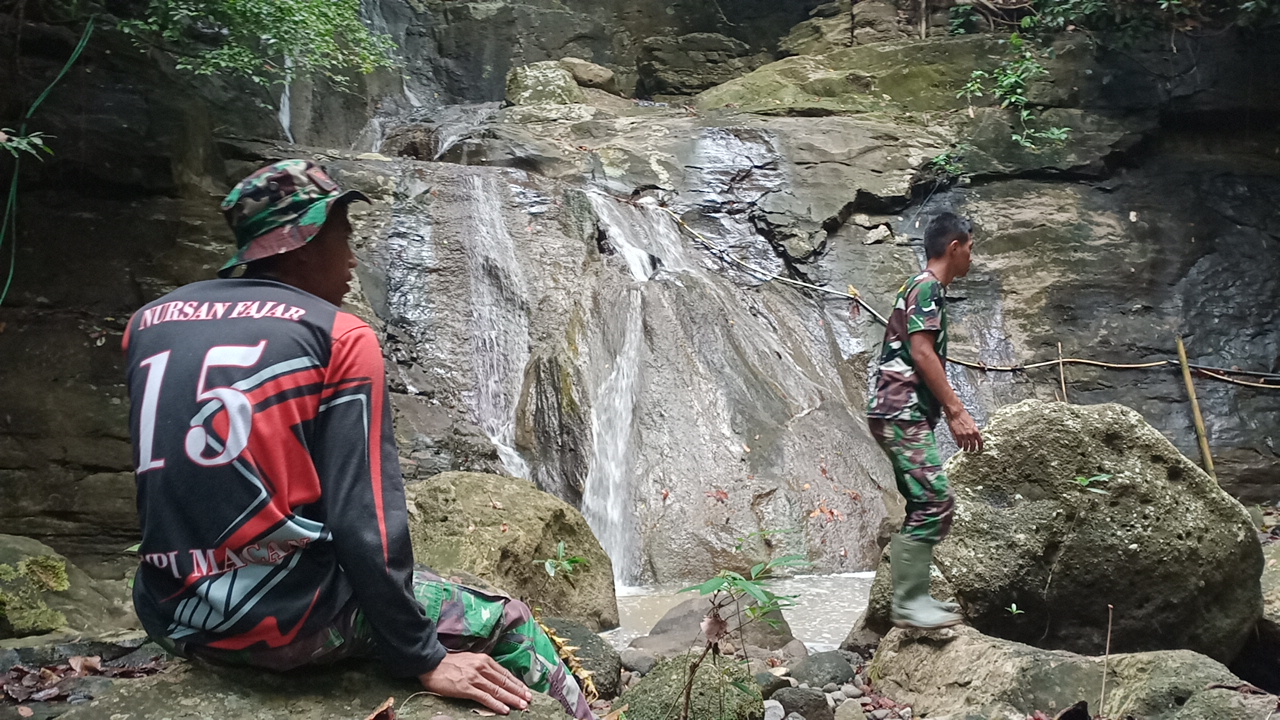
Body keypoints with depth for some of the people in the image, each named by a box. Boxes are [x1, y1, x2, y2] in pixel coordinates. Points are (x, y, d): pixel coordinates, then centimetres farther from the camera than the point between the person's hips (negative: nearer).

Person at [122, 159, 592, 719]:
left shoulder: (146, 325, 9)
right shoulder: (339, 337, -7)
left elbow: (170, 483, 16)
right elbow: (364, 519, -13)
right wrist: (423, 659, -6)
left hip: (169, 619, 7)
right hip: (285, 621, -6)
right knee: (505, 625, 11)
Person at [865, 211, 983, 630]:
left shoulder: (923, 288, 22)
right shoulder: (928, 287, -9)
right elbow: (922, 353, -18)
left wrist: (952, 411, 25)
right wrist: (956, 412, -17)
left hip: (903, 413, 11)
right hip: (902, 414, -11)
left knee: (926, 507, 11)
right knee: (934, 504, -13)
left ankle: (913, 597, 15)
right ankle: (908, 604, -10)